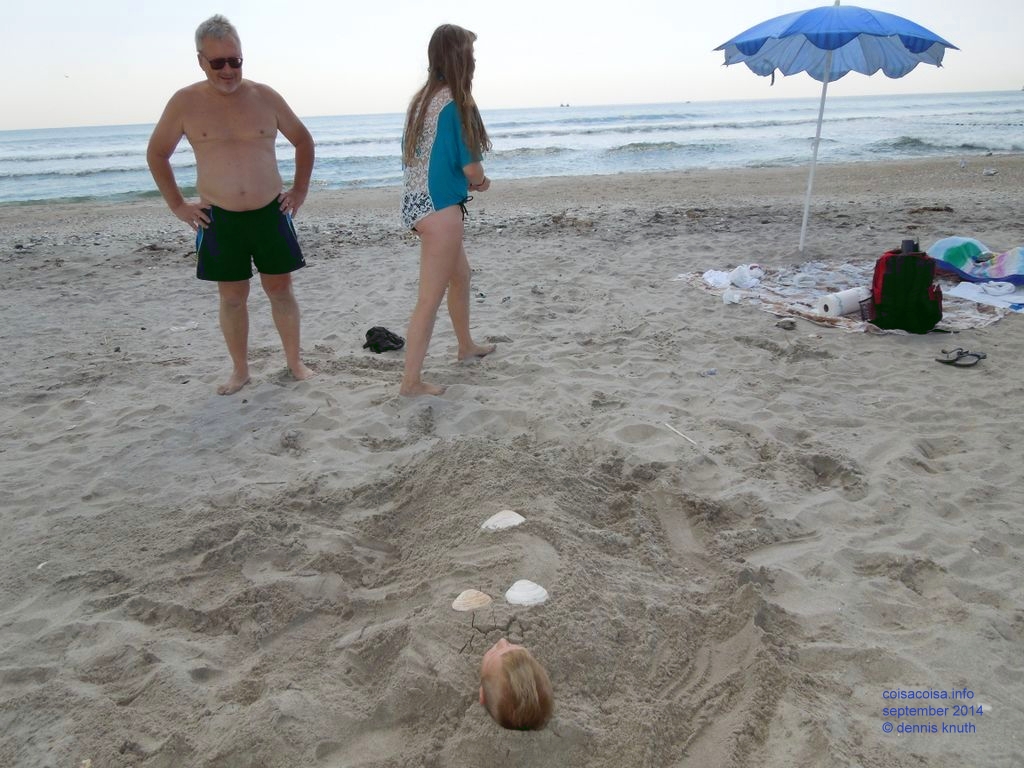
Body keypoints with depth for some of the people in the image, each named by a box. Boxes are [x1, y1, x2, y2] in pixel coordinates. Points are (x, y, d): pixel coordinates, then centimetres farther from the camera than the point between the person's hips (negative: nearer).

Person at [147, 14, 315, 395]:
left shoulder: (264, 96, 1)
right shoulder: (185, 102, -2)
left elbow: (303, 140, 14)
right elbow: (156, 154, 10)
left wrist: (300, 190, 8)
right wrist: (177, 204, 4)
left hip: (271, 213, 0)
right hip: (218, 219, 0)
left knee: (281, 289, 6)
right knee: (232, 297, 7)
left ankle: (295, 361, 20)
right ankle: (240, 370, 20)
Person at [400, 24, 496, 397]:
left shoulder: (421, 99, 11)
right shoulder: (455, 103, -13)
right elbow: (472, 168, -13)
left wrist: (469, 181, 12)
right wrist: (480, 180, 12)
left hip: (416, 202, 9)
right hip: (438, 206, -9)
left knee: (460, 274, 25)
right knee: (430, 298, -4)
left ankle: (466, 346, 41)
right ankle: (411, 381, 1)